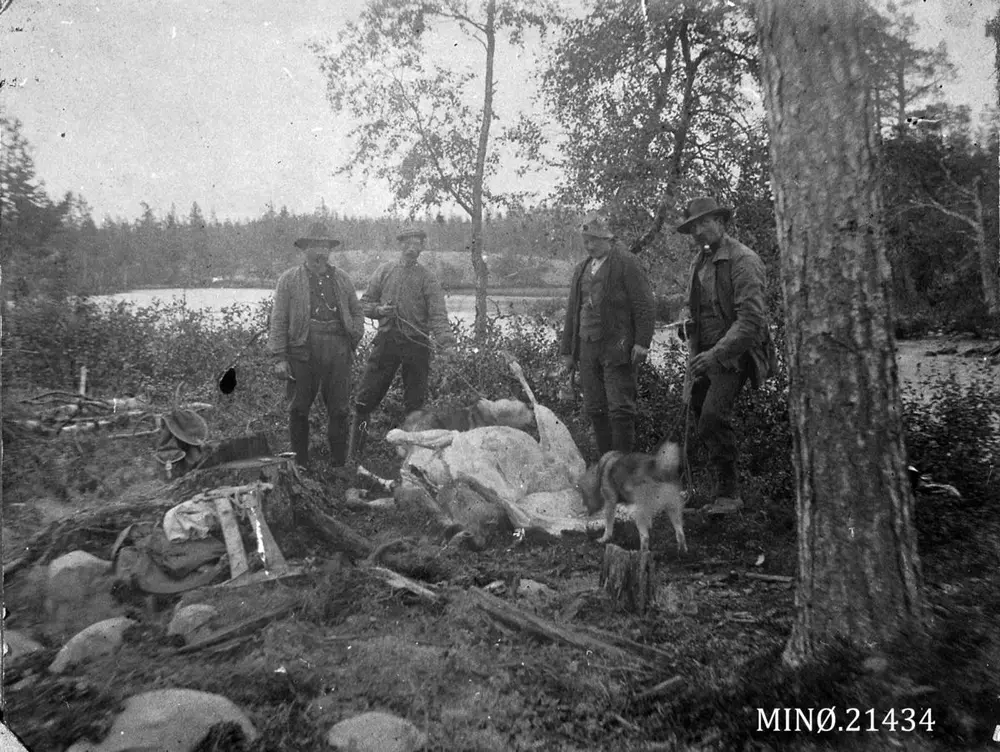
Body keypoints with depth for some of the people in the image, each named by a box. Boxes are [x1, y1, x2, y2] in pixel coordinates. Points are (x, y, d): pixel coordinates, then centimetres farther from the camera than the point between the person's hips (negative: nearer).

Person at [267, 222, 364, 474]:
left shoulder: (342, 279, 15)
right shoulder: (289, 280, 5)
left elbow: (357, 311, 22)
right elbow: (278, 321, 1)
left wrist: (354, 338, 7)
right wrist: (280, 358, -6)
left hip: (338, 350, 2)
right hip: (302, 350, -2)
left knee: (340, 410, 4)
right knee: (298, 410, 5)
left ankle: (339, 464, 17)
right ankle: (299, 464, 19)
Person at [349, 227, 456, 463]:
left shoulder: (427, 278, 3)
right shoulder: (384, 271, 10)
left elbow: (438, 315, -8)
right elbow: (365, 303, 16)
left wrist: (446, 343, -24)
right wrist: (379, 310, -6)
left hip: (417, 344, -1)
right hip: (386, 340, 2)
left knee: (415, 403, 4)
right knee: (365, 398, 0)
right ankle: (355, 454, 11)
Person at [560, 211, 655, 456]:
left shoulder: (627, 264, 0)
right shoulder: (580, 269, 19)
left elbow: (645, 306, -5)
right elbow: (572, 312, 22)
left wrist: (642, 343, -14)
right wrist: (567, 352, 18)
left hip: (618, 349, -6)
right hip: (587, 349, 6)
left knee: (620, 409, -7)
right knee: (595, 410, 6)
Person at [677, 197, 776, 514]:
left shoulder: (742, 261, -12)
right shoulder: (699, 261, 14)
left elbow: (751, 318, -21)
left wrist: (717, 353, -28)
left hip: (734, 354, -8)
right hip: (704, 353, 8)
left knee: (714, 416, -21)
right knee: (700, 413, 6)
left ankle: (728, 492, -7)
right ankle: (723, 488, 19)